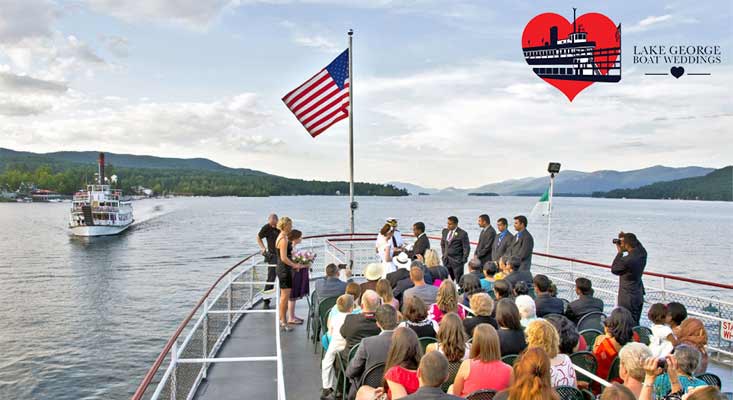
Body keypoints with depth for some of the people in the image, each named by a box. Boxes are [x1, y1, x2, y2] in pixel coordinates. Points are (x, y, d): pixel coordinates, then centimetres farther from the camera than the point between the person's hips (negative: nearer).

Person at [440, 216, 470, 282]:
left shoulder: (462, 234, -11)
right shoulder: (445, 231, 7)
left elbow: (466, 248, -8)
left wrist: (464, 260, -10)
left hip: (457, 260, -5)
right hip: (446, 260, 6)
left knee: (459, 280, 1)